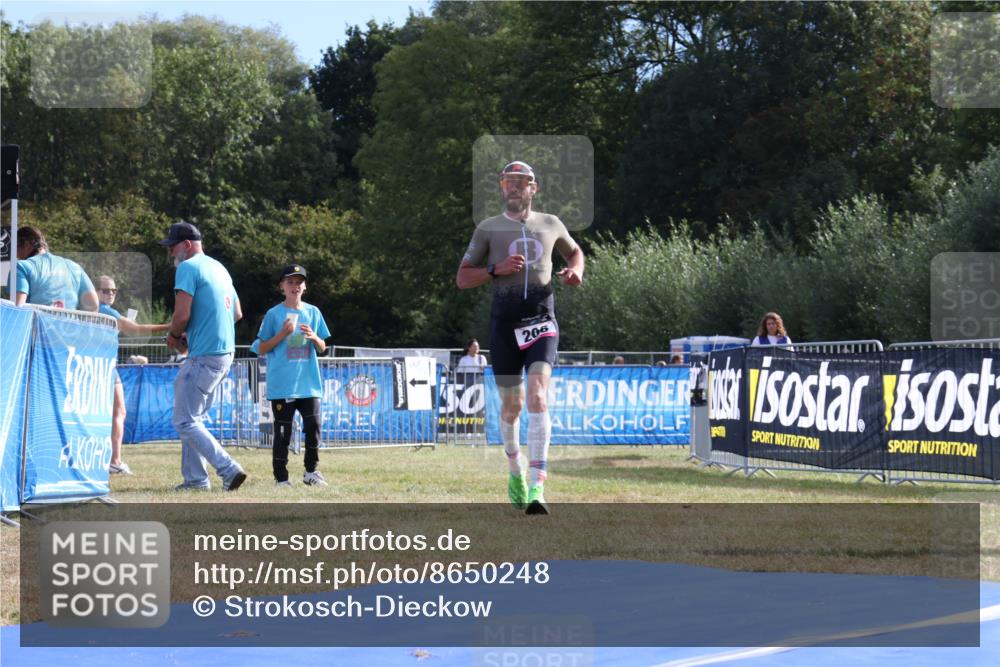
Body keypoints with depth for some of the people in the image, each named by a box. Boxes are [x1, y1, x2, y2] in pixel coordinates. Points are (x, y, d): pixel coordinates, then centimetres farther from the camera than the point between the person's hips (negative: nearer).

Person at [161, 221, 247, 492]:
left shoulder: (188, 268, -10)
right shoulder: (219, 267, 18)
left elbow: (182, 314, -19)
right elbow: (237, 313, 21)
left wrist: (174, 335, 2)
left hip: (204, 356, -10)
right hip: (225, 352, 10)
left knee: (185, 422, -7)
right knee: (192, 417, 18)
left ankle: (228, 469, -17)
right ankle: (195, 479, 18)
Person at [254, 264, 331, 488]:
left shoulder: (313, 312, 10)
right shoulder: (274, 314, 1)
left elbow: (322, 349, 14)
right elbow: (262, 349, 0)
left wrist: (314, 338, -8)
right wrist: (283, 334, -13)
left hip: (309, 383, 3)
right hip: (282, 384, -3)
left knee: (314, 426, 1)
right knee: (283, 432, -2)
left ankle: (311, 472, 16)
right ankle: (281, 478, 3)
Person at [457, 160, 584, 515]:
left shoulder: (550, 225, 10)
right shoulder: (488, 229, 6)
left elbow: (574, 251, 30)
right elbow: (462, 278, 5)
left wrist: (575, 270, 7)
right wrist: (496, 269, -12)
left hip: (542, 319, 0)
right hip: (505, 322, 0)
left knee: (537, 395, -18)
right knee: (511, 404, 7)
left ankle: (537, 486, -24)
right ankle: (515, 470, 33)